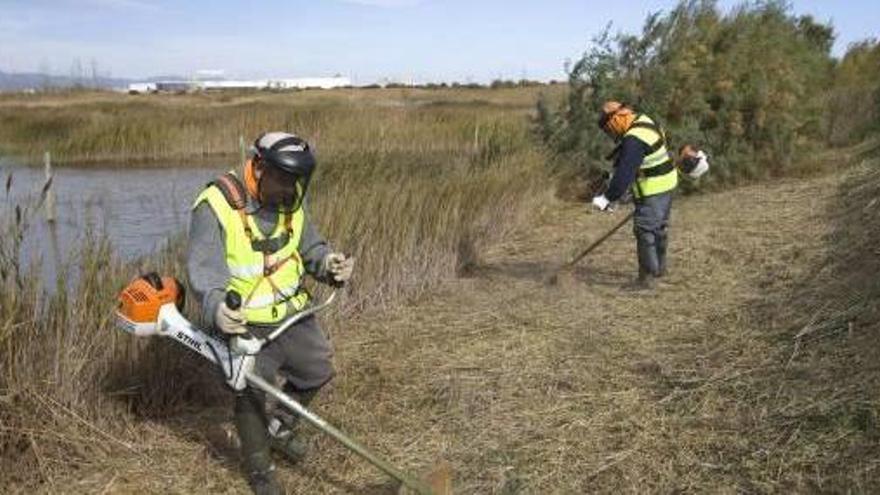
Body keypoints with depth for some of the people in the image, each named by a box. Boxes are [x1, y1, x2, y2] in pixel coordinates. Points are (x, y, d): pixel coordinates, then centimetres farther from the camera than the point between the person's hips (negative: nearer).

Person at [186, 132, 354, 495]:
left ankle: (279, 427, 49)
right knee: (252, 397, 7)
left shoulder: (290, 202, -1)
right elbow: (204, 267, -29)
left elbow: (310, 247, 7)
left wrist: (329, 264, -15)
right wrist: (216, 307, -48)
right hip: (244, 324, -6)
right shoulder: (216, 206, -22)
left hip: (293, 314, 7)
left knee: (317, 370, 21)